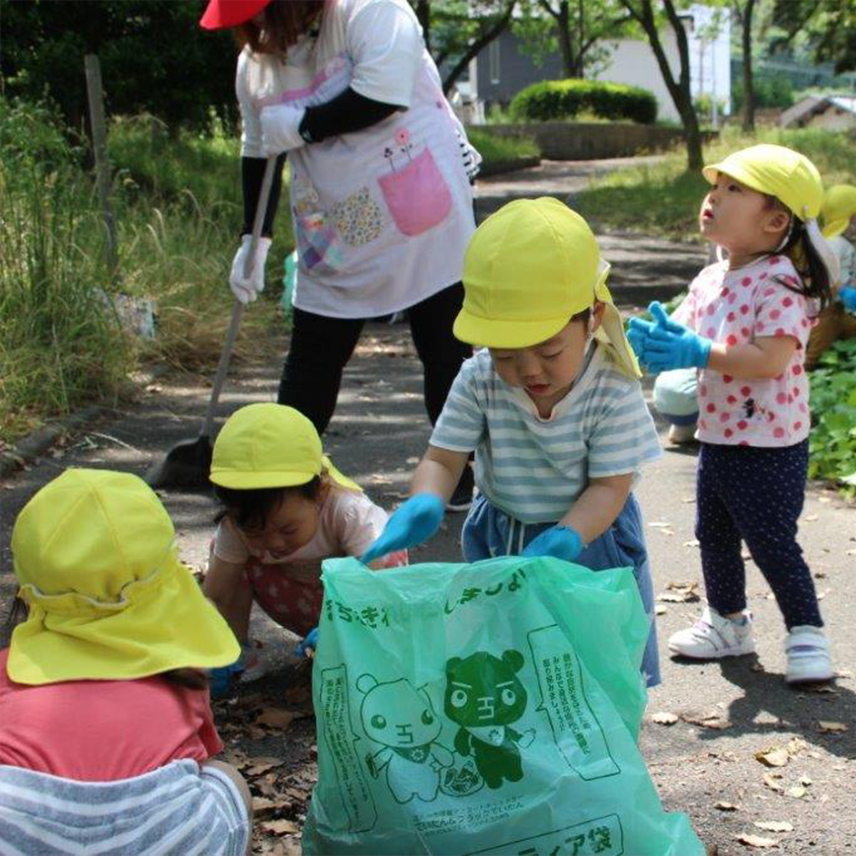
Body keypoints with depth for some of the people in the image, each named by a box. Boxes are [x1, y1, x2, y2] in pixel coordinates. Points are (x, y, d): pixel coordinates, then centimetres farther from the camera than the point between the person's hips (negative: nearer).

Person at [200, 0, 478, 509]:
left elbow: (383, 95, -29)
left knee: (447, 352, 5)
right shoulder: (255, 64, 5)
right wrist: (254, 240, 8)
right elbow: (259, 154, 13)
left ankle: (461, 478, 18)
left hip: (425, 221, -5)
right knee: (312, 359, 6)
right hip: (335, 238, 5)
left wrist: (301, 126, -17)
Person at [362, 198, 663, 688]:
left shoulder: (614, 390, -23)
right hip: (498, 540, 3)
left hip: (588, 537, -3)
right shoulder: (479, 381, -15)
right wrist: (423, 507, -34)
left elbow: (609, 486, -20)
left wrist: (560, 541, -37)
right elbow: (443, 459, -11)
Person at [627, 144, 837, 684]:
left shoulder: (780, 283, -18)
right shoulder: (710, 280, 7)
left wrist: (699, 353, -31)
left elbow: (772, 358, -28)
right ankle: (728, 622, 34)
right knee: (714, 535, 17)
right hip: (717, 437, 8)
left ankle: (807, 634, 14)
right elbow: (686, 331, 7)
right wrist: (658, 340, -16)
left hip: (770, 445, -8)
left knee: (772, 541, -2)